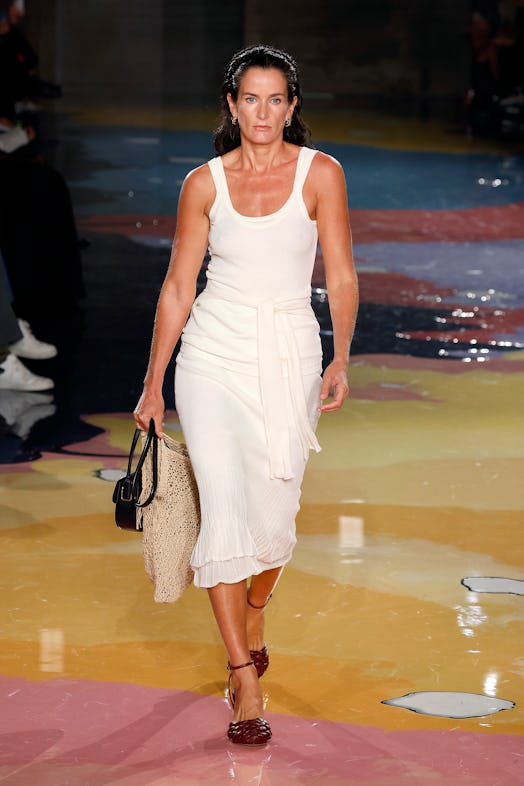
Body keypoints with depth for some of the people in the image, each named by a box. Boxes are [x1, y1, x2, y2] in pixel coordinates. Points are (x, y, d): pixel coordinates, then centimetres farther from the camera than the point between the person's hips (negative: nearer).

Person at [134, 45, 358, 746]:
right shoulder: (204, 183, 2)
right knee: (225, 509, -10)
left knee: (274, 514, 4)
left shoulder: (321, 174, -1)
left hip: (289, 357, 0)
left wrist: (341, 360, -8)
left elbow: (341, 277, 1)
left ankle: (253, 617, 37)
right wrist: (153, 384, 7)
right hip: (213, 353, 0)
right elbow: (178, 286, 6)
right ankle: (245, 679, -6)